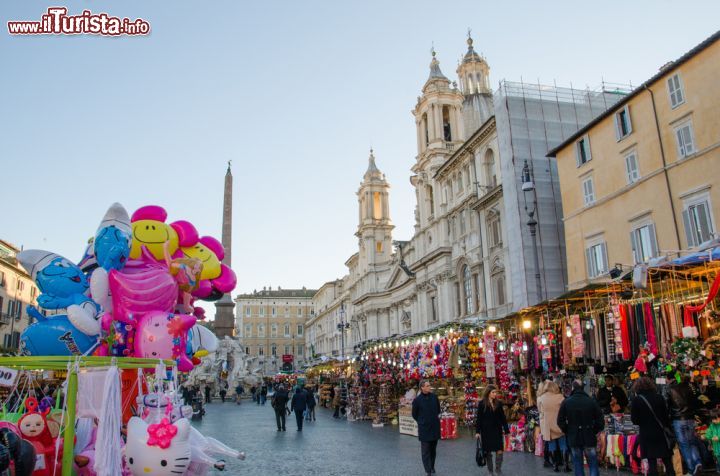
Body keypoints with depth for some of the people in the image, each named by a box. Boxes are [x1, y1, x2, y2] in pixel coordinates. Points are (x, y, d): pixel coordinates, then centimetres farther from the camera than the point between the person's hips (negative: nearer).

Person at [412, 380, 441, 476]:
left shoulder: (434, 396, 0)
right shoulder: (417, 400, -11)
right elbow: (414, 415, 2)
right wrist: (422, 422, 7)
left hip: (435, 427, 4)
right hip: (424, 428, -4)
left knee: (433, 449, 15)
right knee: (425, 451, -1)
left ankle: (432, 467, 30)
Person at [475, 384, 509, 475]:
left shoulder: (498, 403, 3)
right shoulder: (482, 404, -7)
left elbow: (503, 418, 7)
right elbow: (478, 418, -6)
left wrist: (506, 430, 5)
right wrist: (477, 431, -9)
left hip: (497, 430, 3)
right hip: (486, 431, -2)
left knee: (499, 451, -3)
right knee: (488, 452, 6)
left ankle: (498, 468, 16)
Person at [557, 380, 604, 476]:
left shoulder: (566, 402, -5)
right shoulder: (592, 401, -8)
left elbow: (560, 421, -4)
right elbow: (600, 421, -8)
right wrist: (594, 431, 7)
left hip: (573, 438, 1)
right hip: (589, 438, -1)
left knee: (578, 465, 11)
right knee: (593, 465, 7)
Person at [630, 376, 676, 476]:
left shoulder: (636, 400, -8)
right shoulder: (659, 397, 0)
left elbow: (634, 420, -6)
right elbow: (666, 416, 4)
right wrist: (668, 429, 15)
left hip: (647, 435, -3)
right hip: (661, 433, 3)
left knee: (652, 462, 2)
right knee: (667, 461, 12)